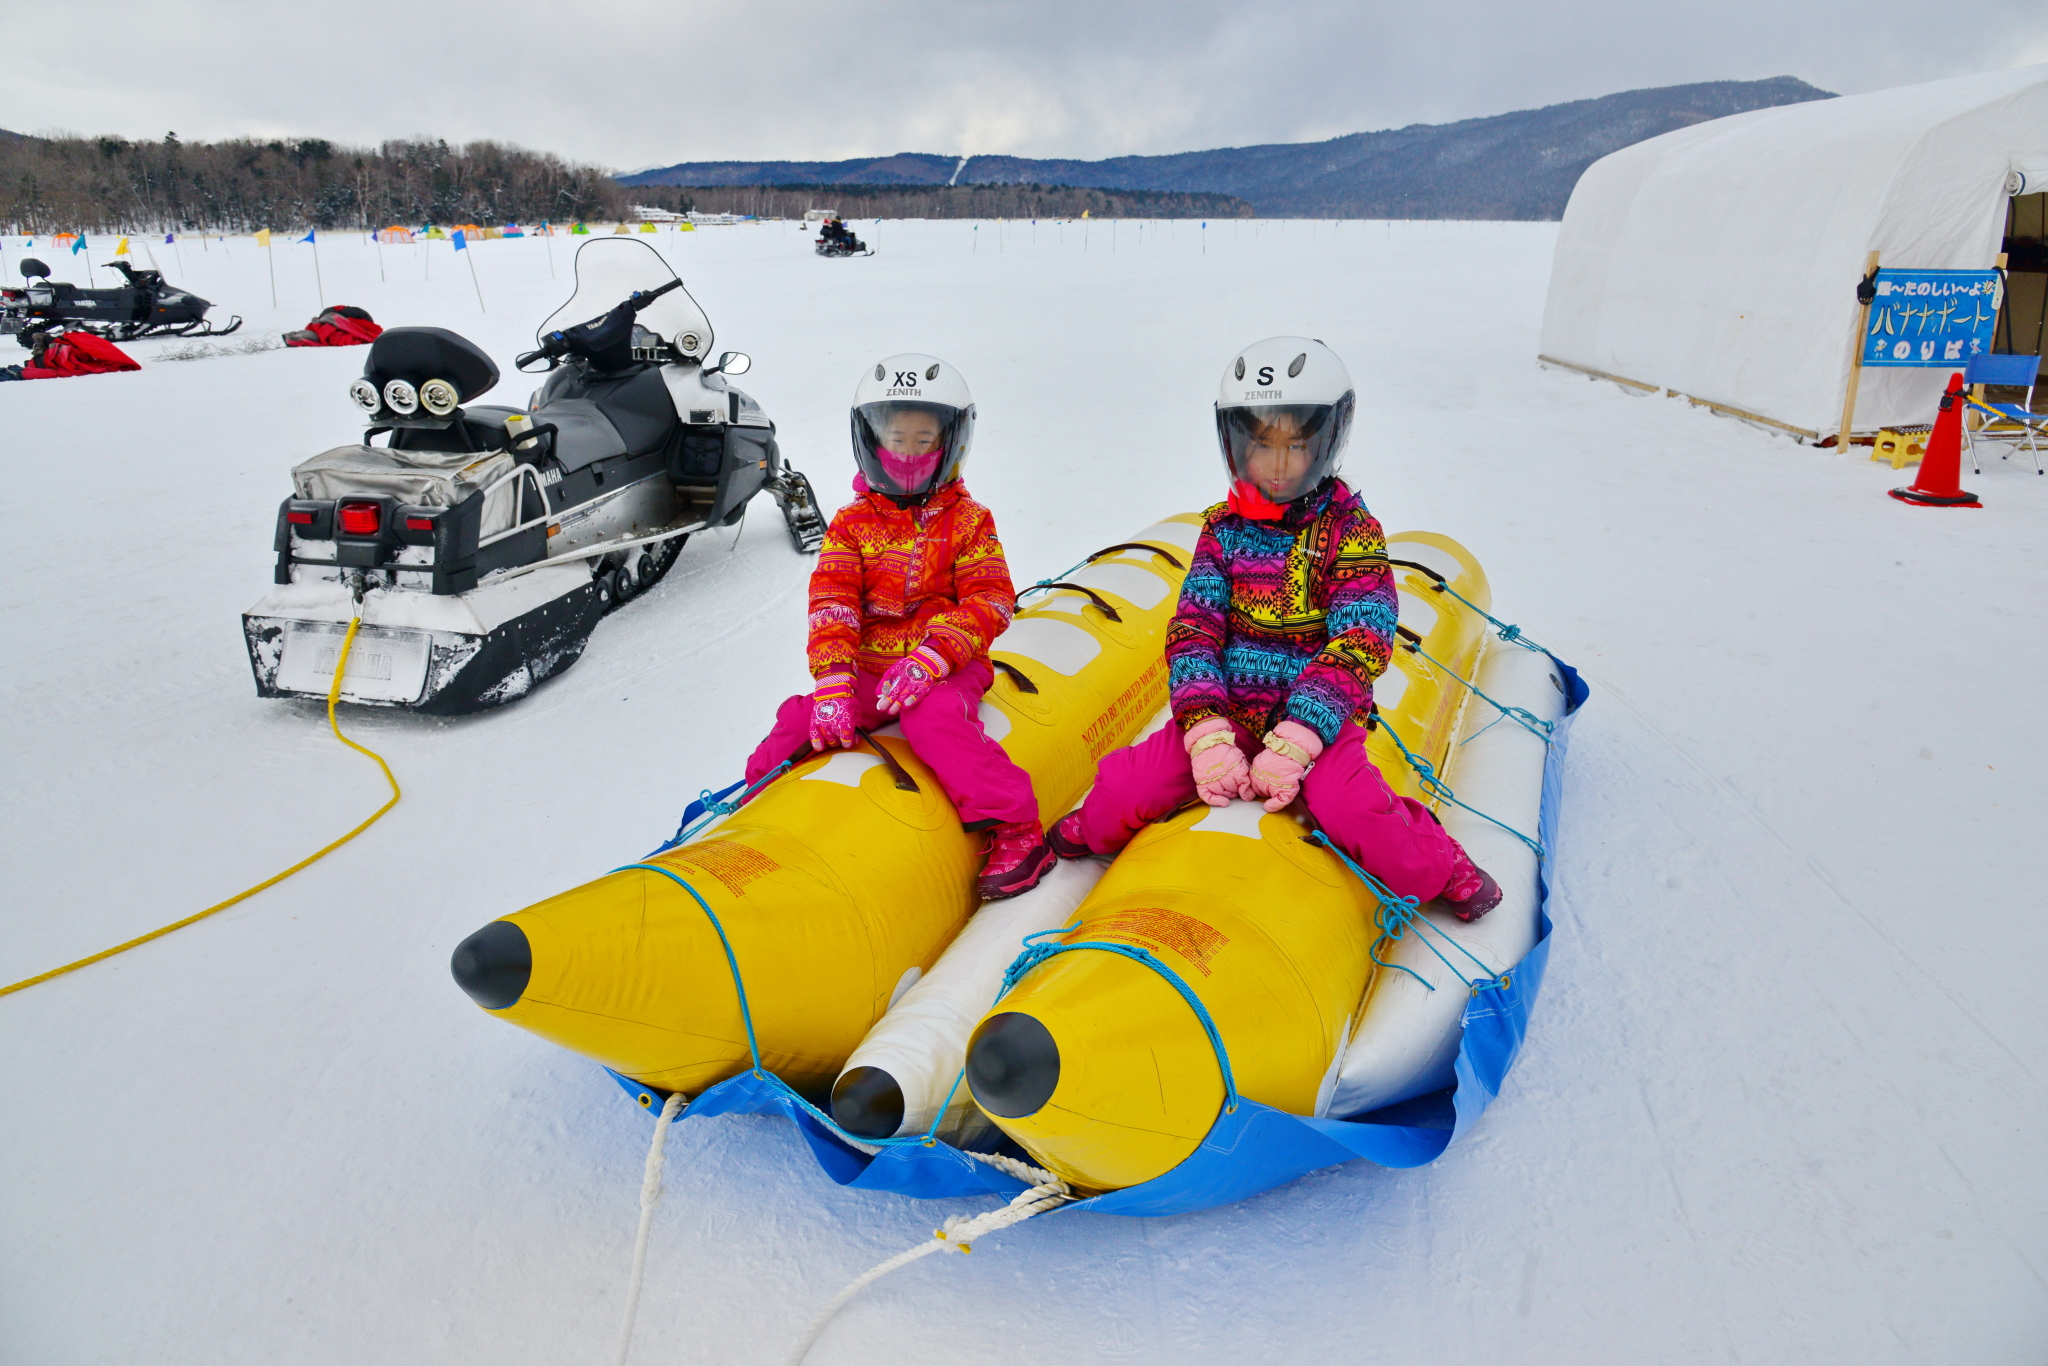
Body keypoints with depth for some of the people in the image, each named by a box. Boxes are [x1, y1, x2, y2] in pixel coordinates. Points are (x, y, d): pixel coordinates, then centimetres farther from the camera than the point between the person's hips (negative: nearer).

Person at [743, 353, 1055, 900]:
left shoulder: (968, 521, 4)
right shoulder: (852, 524, 8)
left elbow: (989, 602, -7)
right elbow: (832, 607, -4)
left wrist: (931, 657, -24)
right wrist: (833, 685, -20)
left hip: (948, 666, -2)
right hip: (868, 668, 3)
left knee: (933, 718, -34)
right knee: (801, 721, -19)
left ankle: (1017, 830, -26)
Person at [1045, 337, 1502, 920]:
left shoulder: (1352, 529, -4)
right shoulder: (1224, 528, 3)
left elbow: (1357, 645, -13)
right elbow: (1192, 631, -5)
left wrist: (1294, 742, -24)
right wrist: (1208, 735, -20)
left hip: (1317, 716, -2)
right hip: (1227, 710, 2)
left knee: (1353, 810, -28)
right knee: (1126, 784, -14)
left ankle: (1440, 872, 3)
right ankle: (1094, 829, 21)